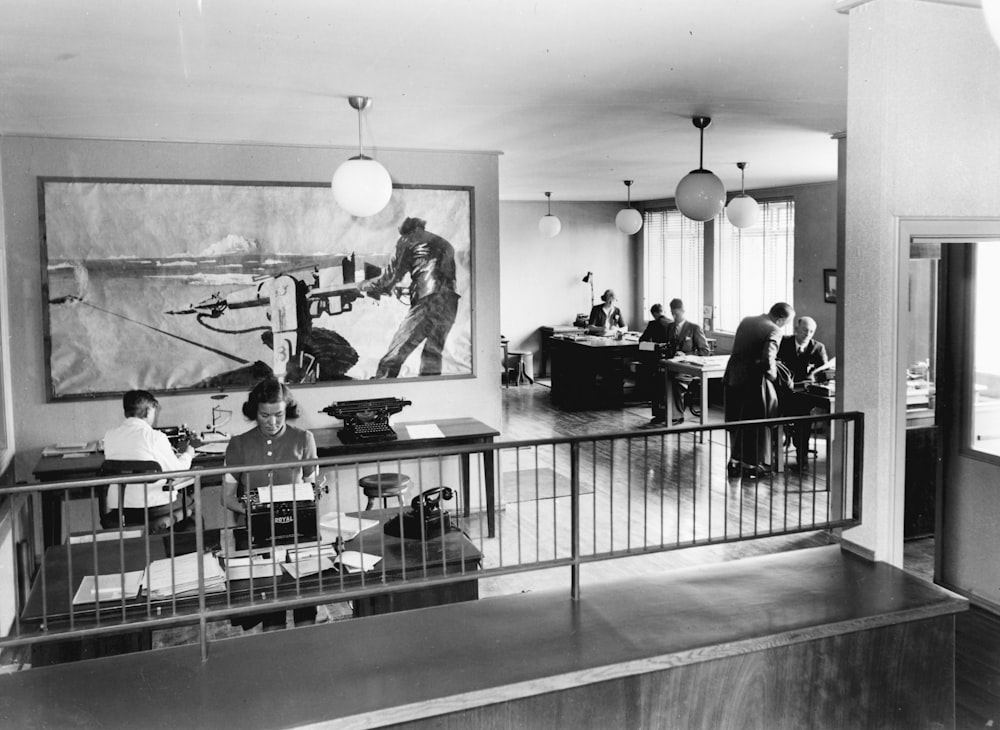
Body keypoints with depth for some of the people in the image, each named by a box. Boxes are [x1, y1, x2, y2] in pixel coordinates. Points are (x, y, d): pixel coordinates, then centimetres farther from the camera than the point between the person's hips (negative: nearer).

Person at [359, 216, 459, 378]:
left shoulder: (407, 240, 13)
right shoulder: (445, 244, 30)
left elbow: (391, 277, 9)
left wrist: (364, 285, 24)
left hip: (427, 302, -6)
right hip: (451, 305, 6)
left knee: (391, 359, -3)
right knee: (432, 356, 14)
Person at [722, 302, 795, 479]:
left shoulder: (745, 321, 9)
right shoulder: (774, 331, -14)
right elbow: (767, 360, -25)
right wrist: (773, 375, -5)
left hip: (732, 378, 7)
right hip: (753, 382, -7)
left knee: (736, 421, 18)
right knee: (755, 423, 9)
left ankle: (735, 461, 28)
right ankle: (752, 464, 18)